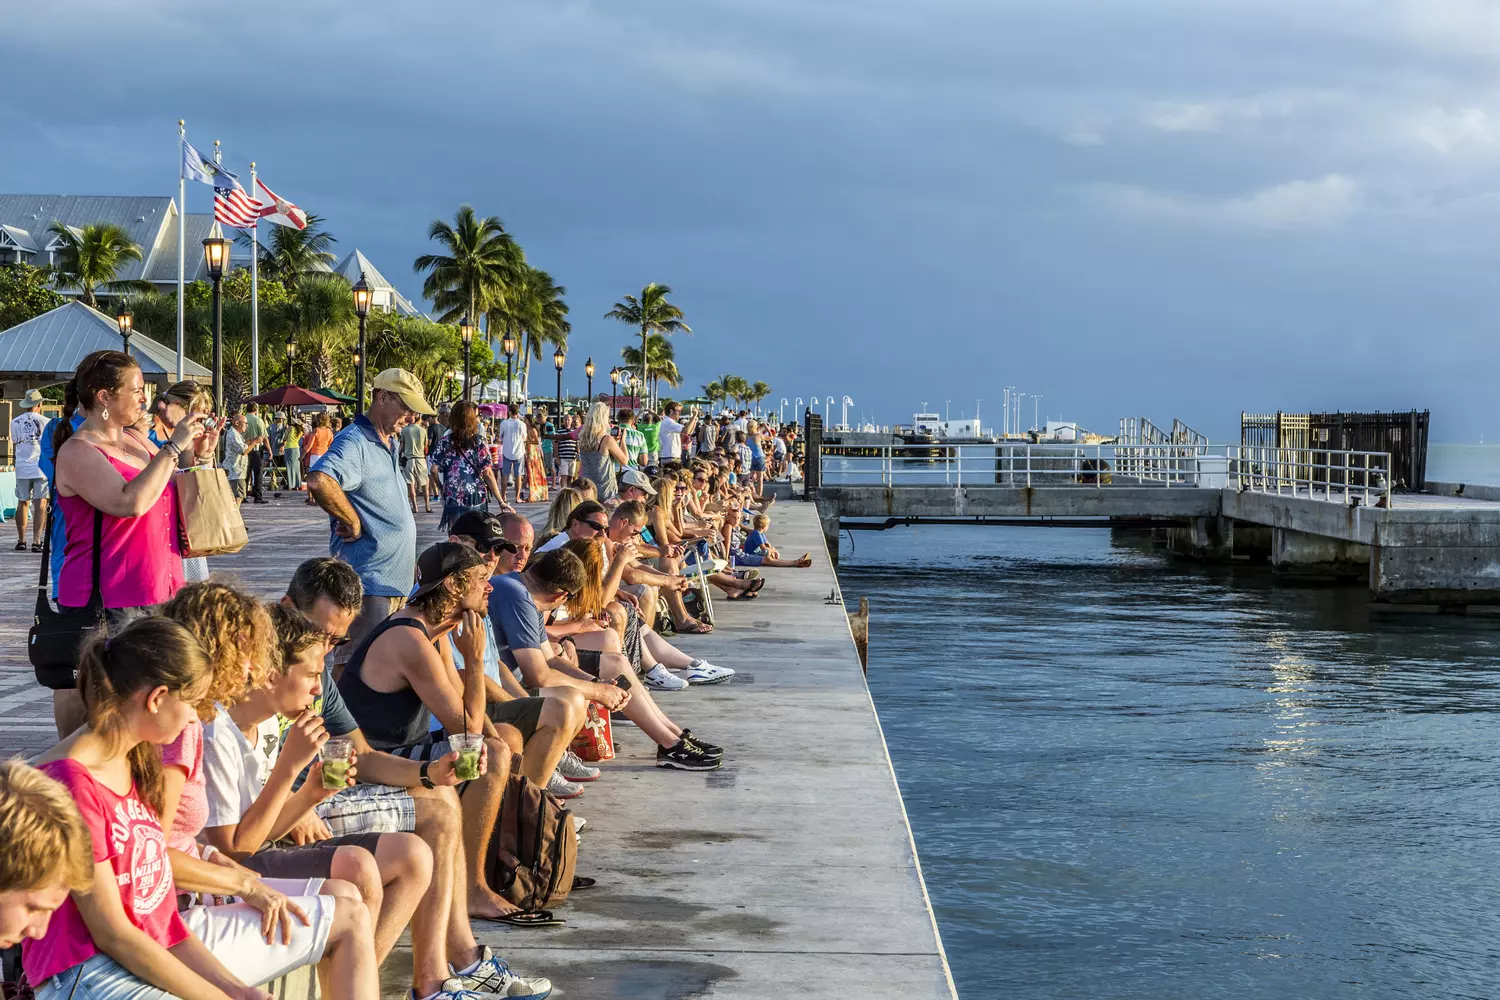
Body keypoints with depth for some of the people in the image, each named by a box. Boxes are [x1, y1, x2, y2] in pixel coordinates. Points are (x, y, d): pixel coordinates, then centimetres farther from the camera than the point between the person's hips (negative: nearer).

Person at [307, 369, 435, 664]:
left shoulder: (389, 444, 17)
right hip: (368, 582, -10)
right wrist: (352, 522, -23)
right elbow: (319, 482, -35)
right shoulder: (354, 442, -15)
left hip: (395, 582, 10)